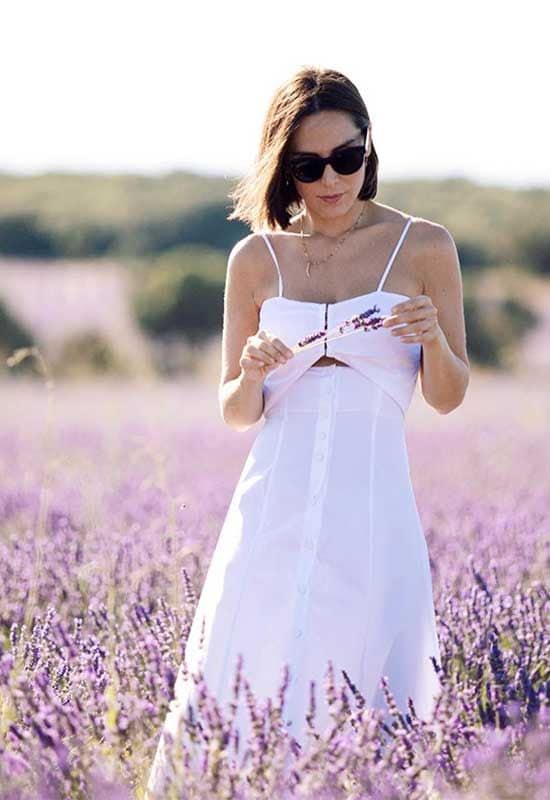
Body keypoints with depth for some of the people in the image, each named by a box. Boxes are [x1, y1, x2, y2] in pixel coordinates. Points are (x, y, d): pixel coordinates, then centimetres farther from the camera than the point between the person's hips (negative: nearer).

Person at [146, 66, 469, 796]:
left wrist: (435, 339, -12)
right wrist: (253, 375, -9)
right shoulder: (256, 258, 8)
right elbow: (234, 413, 13)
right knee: (244, 694, -2)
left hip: (373, 509, -1)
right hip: (275, 507, 2)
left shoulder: (424, 248, 4)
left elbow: (447, 398, 8)